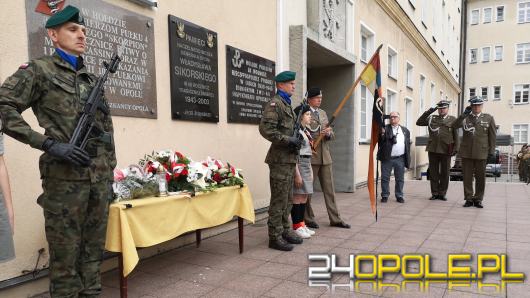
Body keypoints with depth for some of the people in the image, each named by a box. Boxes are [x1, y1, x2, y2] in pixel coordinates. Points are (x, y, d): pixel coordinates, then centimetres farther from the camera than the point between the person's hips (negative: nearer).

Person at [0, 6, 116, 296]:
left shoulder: (93, 79, 17)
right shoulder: (38, 70, 1)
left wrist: (110, 175, 15)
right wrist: (49, 144, -17)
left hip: (99, 179, 5)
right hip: (65, 179, -5)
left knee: (93, 254, 12)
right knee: (65, 258, 3)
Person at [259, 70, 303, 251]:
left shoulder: (287, 104, 20)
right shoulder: (274, 103, -9)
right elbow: (265, 129, -21)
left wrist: (295, 141, 11)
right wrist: (288, 140, -19)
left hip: (289, 158, 9)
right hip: (280, 159, -9)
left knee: (287, 199, 15)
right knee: (279, 199, -5)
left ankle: (285, 231, 26)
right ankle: (275, 237, 4)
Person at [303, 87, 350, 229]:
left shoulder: (323, 113, 17)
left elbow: (332, 135, 17)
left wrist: (328, 133, -6)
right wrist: (318, 135, -20)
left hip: (325, 157, 7)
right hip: (310, 156, -6)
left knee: (329, 189, 9)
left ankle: (335, 219, 16)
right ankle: (308, 219, 17)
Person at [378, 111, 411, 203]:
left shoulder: (405, 130, 12)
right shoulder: (385, 128, 2)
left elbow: (408, 144, 12)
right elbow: (380, 141, -6)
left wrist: (407, 158, 6)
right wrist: (382, 134, -26)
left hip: (400, 159, 2)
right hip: (387, 158, -2)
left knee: (400, 179, 8)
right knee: (385, 178, 3)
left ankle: (399, 196, 19)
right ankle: (385, 195, 13)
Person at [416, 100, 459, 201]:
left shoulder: (452, 120, 6)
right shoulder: (431, 118, 11)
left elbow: (456, 136, 5)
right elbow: (418, 122, 5)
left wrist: (456, 149, -5)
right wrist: (429, 111, 0)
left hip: (445, 151, -1)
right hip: (433, 150, 1)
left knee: (445, 173, 5)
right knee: (433, 173, 5)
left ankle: (442, 193, 16)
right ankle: (434, 193, 14)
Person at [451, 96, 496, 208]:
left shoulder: (489, 118, 7)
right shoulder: (465, 118, 9)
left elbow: (492, 135, 7)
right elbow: (454, 126, -8)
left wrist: (491, 151, 2)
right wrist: (464, 114, -14)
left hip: (481, 152, 0)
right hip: (466, 152, 1)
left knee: (480, 177, 4)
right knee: (467, 176, 3)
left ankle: (478, 199, 15)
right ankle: (469, 198, 12)